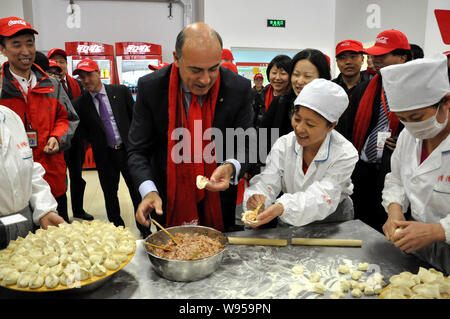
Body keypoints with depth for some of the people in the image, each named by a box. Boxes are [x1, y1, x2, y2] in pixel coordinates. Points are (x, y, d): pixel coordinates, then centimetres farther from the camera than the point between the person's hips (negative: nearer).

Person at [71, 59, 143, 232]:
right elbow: (83, 132, 4)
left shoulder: (120, 91, -2)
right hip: (104, 155, 1)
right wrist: (98, 144, -9)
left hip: (128, 150, 0)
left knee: (137, 191, 8)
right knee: (110, 195, 11)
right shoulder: (79, 103, -2)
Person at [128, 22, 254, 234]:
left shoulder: (239, 88, -14)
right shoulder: (150, 87, -15)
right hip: (168, 205, 0)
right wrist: (149, 191, -27)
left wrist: (231, 168, -29)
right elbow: (138, 150, -10)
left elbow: (245, 148, -7)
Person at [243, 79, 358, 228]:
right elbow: (266, 181, -18)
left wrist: (282, 208, -49)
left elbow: (322, 196, -31)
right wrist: (257, 198, -43)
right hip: (289, 222, 1)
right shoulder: (283, 144, -9)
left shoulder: (345, 154, -18)